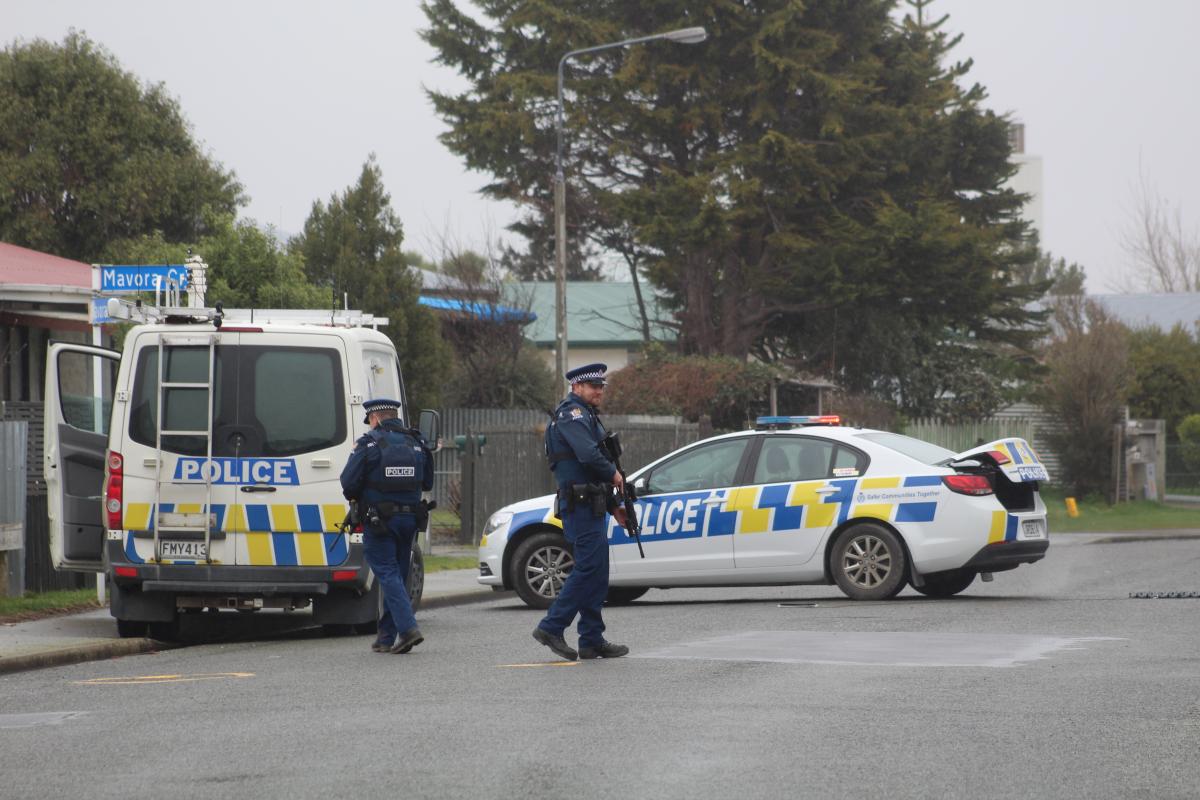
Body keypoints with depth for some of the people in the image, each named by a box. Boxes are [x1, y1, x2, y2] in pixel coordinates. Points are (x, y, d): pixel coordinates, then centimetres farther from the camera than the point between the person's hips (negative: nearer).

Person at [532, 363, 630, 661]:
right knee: (590, 568, -13)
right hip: (580, 505, -11)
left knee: (594, 572, 9)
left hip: (591, 506, 11)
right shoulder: (572, 413, -10)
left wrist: (613, 506, 22)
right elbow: (588, 454, -26)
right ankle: (551, 627, -11)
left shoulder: (587, 416, 24)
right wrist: (613, 474, -10)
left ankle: (592, 641, 10)